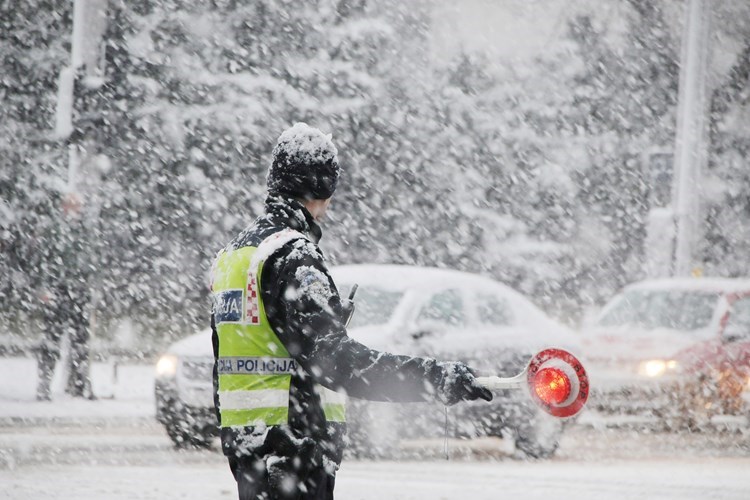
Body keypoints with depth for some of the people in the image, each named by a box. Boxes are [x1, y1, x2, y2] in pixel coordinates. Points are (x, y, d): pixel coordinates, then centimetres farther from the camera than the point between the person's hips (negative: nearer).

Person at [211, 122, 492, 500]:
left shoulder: (232, 253, 15)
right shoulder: (293, 257, -15)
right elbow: (331, 357, -25)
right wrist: (436, 378, -28)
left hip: (243, 443, 10)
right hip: (293, 444, -10)